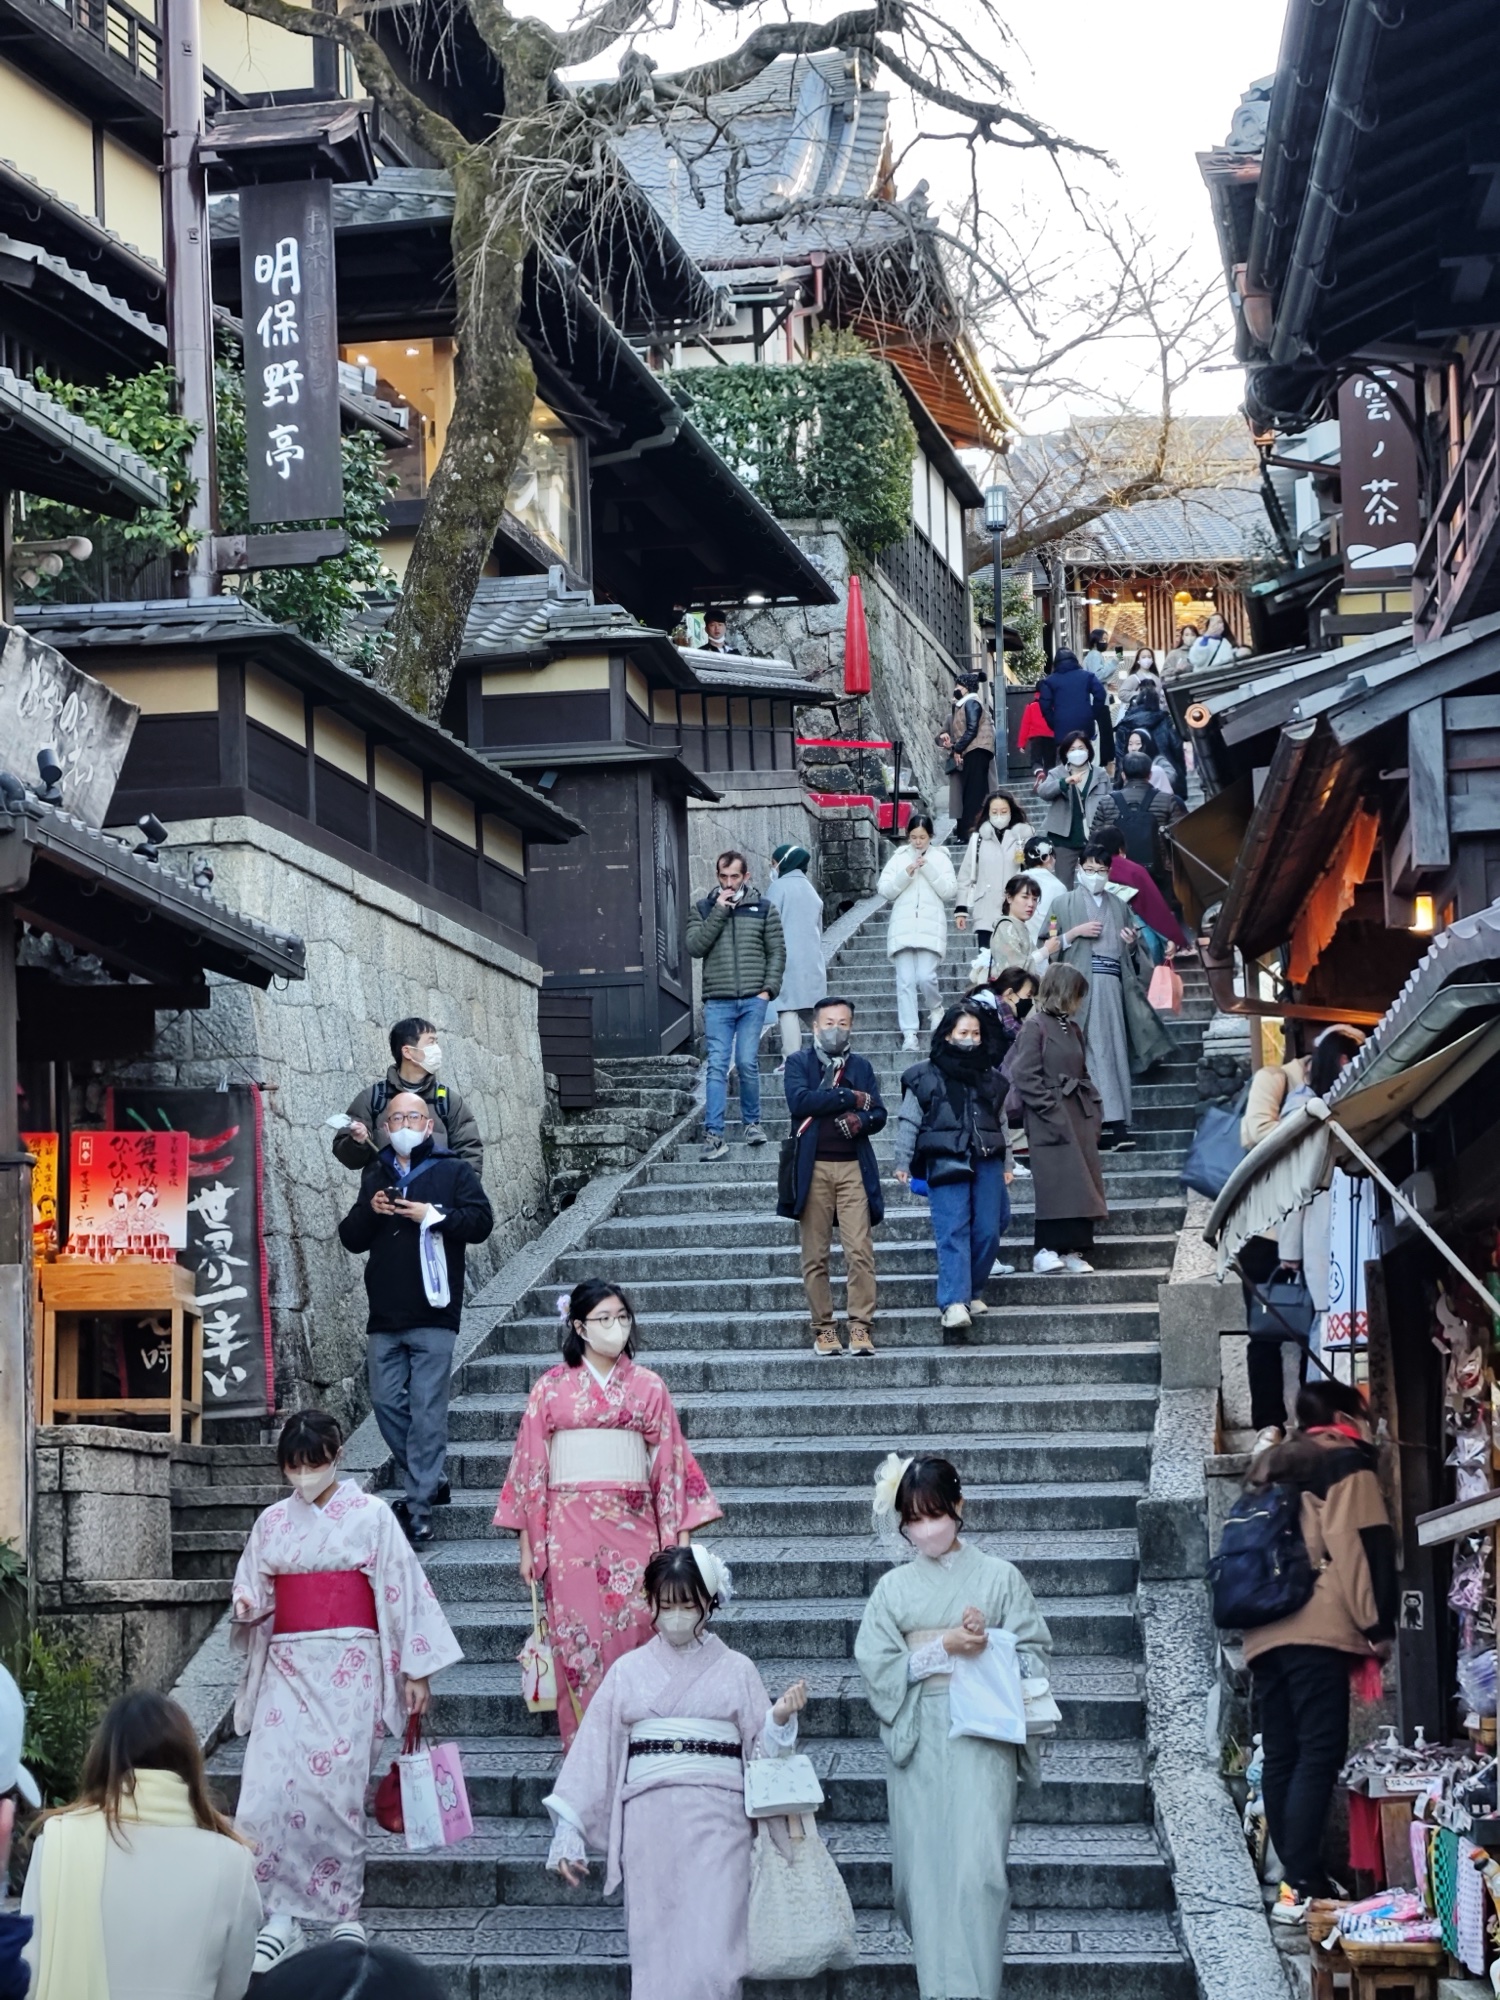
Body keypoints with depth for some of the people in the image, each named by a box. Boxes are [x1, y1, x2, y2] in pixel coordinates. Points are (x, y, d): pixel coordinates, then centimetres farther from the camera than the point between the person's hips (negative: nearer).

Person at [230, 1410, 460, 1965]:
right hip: (287, 1665, 3)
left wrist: (416, 1670, -2)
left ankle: (344, 1910, 6)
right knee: (269, 1787, -9)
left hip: (348, 1666, -3)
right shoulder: (272, 1522, 11)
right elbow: (252, 1592, 18)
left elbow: (403, 1591, 1)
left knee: (335, 1787, -7)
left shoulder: (370, 1515, 1)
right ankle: (281, 1913, -2)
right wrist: (244, 1606, -7)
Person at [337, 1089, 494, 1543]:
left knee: (427, 1411, -8)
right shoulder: (375, 1175, 17)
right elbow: (350, 1239, 16)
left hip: (433, 1315, -5)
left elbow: (481, 1221, -4)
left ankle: (420, 1510, -7)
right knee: (386, 1404, 5)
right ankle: (429, 1483, 23)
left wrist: (433, 1215, -14)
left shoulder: (453, 1171, 4)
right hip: (384, 1314, 5)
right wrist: (369, 1211, -3)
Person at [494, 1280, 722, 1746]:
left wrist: (680, 1539, 3)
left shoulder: (648, 1388, 7)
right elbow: (529, 1465, 6)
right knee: (577, 1635, -4)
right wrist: (527, 1543, 4)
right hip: (569, 1528, -1)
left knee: (633, 1630, -4)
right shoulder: (551, 1388, 5)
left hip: (632, 1526, 1)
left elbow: (671, 1464, 7)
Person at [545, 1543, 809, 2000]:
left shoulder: (735, 1670, 9)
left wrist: (781, 1718, -13)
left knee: (708, 1959, -14)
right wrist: (568, 1831, 3)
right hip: (649, 1821, 1)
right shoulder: (628, 1671, 11)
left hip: (716, 1821, -1)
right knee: (654, 1955, -3)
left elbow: (761, 1753, 8)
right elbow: (595, 1750, 8)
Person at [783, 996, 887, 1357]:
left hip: (853, 1167, 1)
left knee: (860, 1251, -8)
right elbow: (800, 1100, -11)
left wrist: (860, 1121, -14)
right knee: (815, 1255, 1)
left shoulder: (862, 1067, 16)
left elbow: (878, 1114, 9)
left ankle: (860, 1327, -6)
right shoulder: (799, 1062, 8)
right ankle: (823, 1328, 7)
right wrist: (851, 1098, -8)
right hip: (813, 1168, -1)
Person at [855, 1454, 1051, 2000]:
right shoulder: (893, 1588, 9)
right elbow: (877, 1667, -1)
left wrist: (988, 1643, -15)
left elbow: (1034, 1655, 3)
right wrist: (945, 1648, -11)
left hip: (982, 1736, -2)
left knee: (976, 1867, -12)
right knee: (923, 1867, 1)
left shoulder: (999, 1577, 5)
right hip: (917, 1743, 2)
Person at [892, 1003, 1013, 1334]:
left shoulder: (991, 1078, 17)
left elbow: (1001, 1124, 23)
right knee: (953, 1233, -13)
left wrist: (1006, 1164, 19)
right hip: (945, 1164, -4)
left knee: (988, 1231, 0)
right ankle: (954, 1303, -20)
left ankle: (973, 1292, 18)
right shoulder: (926, 1077, 4)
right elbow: (908, 1122, 4)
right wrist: (902, 1162, -2)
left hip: (987, 1163, 4)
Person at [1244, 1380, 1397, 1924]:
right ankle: (1299, 1887, -21)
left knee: (1282, 1758, 7)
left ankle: (1297, 1876, 7)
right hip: (1318, 1632, -8)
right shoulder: (1347, 1463, 4)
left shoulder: (1270, 1468, 26)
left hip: (1263, 1634, 8)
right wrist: (1379, 1625, -5)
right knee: (1319, 1756, -12)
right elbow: (1368, 1546, -6)